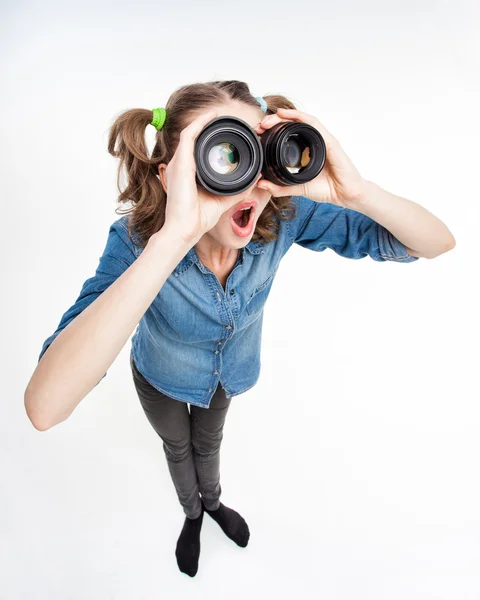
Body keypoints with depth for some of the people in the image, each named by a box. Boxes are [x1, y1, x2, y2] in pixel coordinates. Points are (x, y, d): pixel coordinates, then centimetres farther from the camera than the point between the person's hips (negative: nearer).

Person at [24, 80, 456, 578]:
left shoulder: (283, 213, -32)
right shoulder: (138, 239, -40)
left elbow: (438, 244, -27)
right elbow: (45, 407, -54)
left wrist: (355, 192, -49)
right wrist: (175, 236, -63)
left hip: (228, 370, 2)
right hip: (163, 378, -2)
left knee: (208, 442, 32)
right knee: (178, 448, 29)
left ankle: (213, 502, 69)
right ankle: (192, 514, 66)